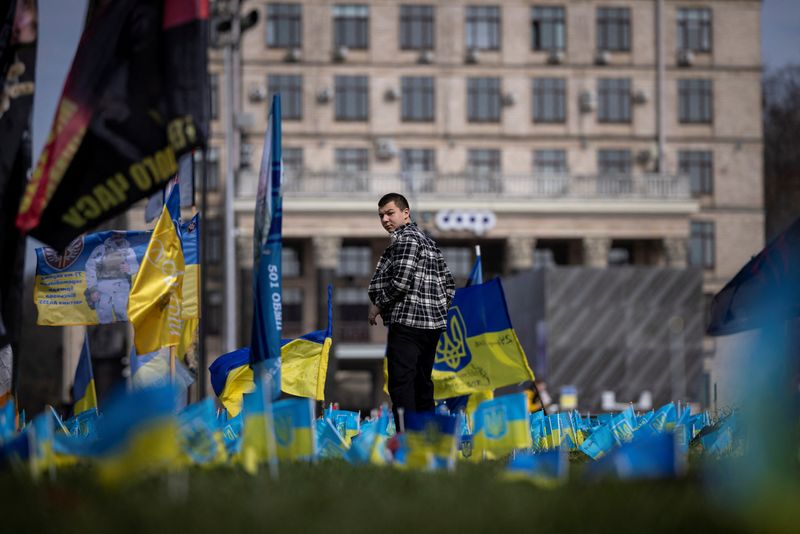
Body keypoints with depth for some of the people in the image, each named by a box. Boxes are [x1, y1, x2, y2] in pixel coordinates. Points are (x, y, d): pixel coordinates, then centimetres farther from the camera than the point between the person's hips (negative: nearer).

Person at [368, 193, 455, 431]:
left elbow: (401, 280, -18)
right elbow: (448, 283, 22)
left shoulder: (405, 238, -7)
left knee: (401, 384, -12)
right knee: (422, 384, 13)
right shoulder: (427, 241, 23)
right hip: (433, 325, 10)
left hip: (407, 322, -10)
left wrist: (378, 304, -7)